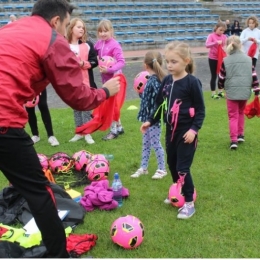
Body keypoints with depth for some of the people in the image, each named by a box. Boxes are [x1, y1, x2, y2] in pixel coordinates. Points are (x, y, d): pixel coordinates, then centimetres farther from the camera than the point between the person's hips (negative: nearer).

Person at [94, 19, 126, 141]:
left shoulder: (115, 45, -17)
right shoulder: (99, 43, 2)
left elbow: (121, 62, -23)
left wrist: (109, 69, -34)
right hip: (105, 78, 7)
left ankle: (114, 130, 12)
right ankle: (119, 127, 29)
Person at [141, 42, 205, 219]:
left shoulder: (192, 82, -14)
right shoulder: (167, 81, 4)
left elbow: (200, 110, -12)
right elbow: (161, 105, 15)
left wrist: (194, 129, -19)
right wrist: (151, 122, 12)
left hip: (186, 132, -7)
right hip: (171, 131, 7)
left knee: (182, 168, -5)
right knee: (172, 165, 17)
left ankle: (189, 203, 9)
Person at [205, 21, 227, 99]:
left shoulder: (224, 36, 4)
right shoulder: (211, 35, -9)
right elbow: (207, 45, -24)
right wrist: (216, 42, -35)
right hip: (213, 59, -5)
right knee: (214, 76, 2)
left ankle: (220, 92, 24)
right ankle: (213, 93, 11)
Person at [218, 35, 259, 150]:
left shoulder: (225, 61, -4)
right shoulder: (248, 59, 3)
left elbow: (221, 78, 2)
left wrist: (221, 87, 23)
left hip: (231, 92, -3)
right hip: (245, 91, 3)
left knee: (233, 115, 2)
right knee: (241, 113, 23)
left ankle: (234, 140, -8)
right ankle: (240, 135, 26)